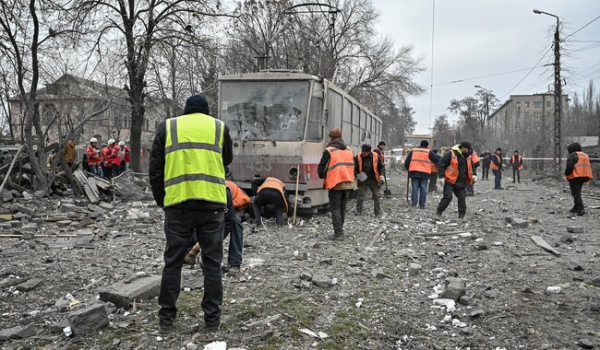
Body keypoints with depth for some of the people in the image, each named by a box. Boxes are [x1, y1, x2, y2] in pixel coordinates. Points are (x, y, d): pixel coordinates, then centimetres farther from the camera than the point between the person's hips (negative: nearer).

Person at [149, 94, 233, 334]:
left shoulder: (167, 126, 11)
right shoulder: (219, 127, 11)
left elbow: (155, 168, 9)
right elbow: (227, 160, 25)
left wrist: (161, 200, 18)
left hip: (177, 203, 0)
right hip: (212, 202, 0)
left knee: (173, 262, 11)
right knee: (212, 263, 9)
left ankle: (166, 319, 18)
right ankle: (213, 319, 15)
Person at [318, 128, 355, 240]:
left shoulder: (329, 151, -8)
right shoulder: (349, 150, 13)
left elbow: (321, 168, -4)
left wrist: (322, 176, 15)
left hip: (336, 184, -6)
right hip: (349, 184, 6)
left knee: (335, 208, 0)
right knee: (342, 208, 15)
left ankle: (338, 233, -7)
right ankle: (339, 231, 21)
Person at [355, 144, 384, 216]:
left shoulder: (376, 156, -7)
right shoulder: (358, 157, -8)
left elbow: (381, 167, 3)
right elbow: (355, 168, 0)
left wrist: (382, 175, -9)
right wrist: (357, 176, -16)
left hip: (373, 180, 1)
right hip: (362, 180, -1)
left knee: (376, 196, 7)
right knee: (360, 195, -5)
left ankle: (378, 213, 17)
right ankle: (358, 211, 8)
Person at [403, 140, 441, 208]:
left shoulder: (413, 150, 12)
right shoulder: (429, 152, 4)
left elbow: (407, 161, 12)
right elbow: (437, 159, 7)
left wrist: (408, 169, 25)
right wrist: (438, 157, 29)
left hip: (414, 172, 2)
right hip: (424, 173, -2)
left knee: (415, 188, 5)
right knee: (423, 189, 4)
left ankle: (413, 203, -1)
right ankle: (422, 205, 4)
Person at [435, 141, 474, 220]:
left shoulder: (468, 157, 12)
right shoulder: (451, 154, -9)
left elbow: (471, 167, 25)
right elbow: (442, 164, -10)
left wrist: (473, 175, 7)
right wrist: (442, 177, -15)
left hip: (461, 183, 6)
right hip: (450, 181, -6)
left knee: (462, 198, 5)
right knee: (447, 197, -11)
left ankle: (461, 216, 15)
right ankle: (438, 212, 3)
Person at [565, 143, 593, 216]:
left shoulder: (572, 156, -8)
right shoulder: (586, 155, 18)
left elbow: (569, 166, -20)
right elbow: (588, 167, 19)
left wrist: (566, 174, -4)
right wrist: (586, 177, 22)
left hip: (574, 177, -8)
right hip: (583, 177, 8)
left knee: (576, 193, -8)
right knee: (578, 193, 21)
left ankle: (581, 209, -18)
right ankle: (576, 207, 27)